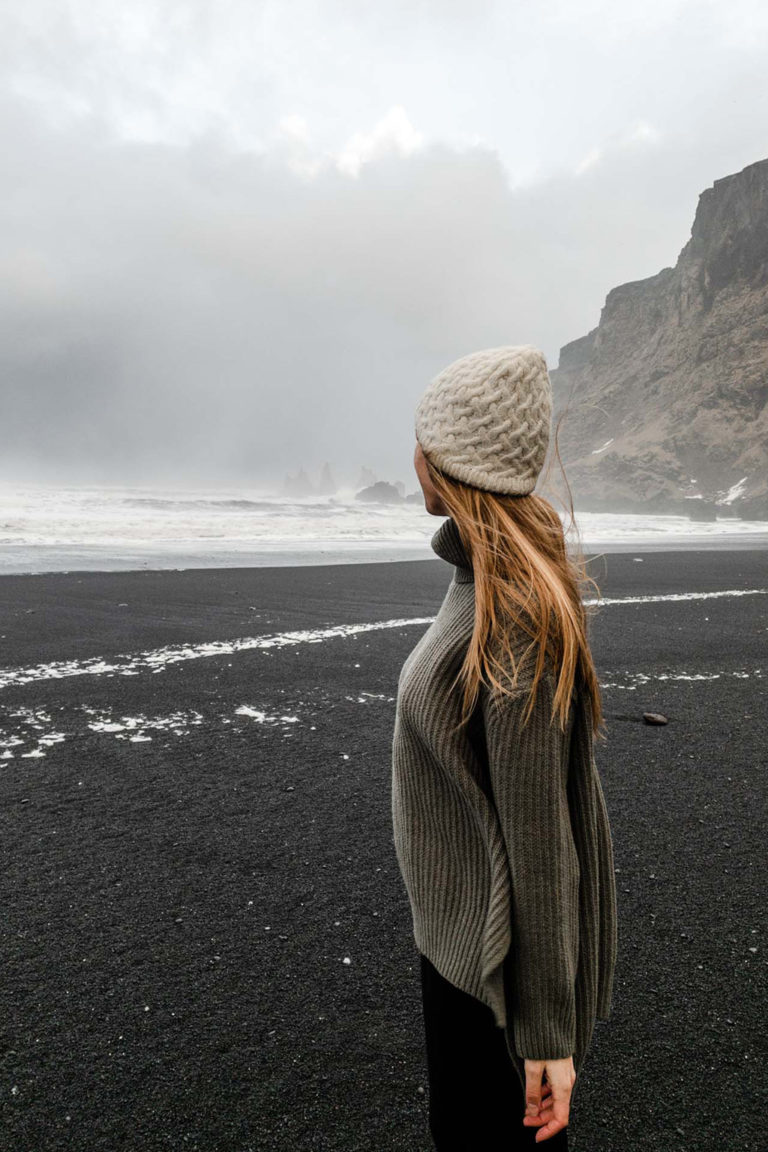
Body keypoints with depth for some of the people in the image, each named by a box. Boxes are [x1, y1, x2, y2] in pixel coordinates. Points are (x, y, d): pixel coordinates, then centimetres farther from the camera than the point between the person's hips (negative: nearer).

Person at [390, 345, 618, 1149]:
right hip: (460, 919, 8)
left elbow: (538, 836, -26)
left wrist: (546, 1030, -17)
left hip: (496, 943, -8)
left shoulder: (515, 617, -29)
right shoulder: (481, 578, -1)